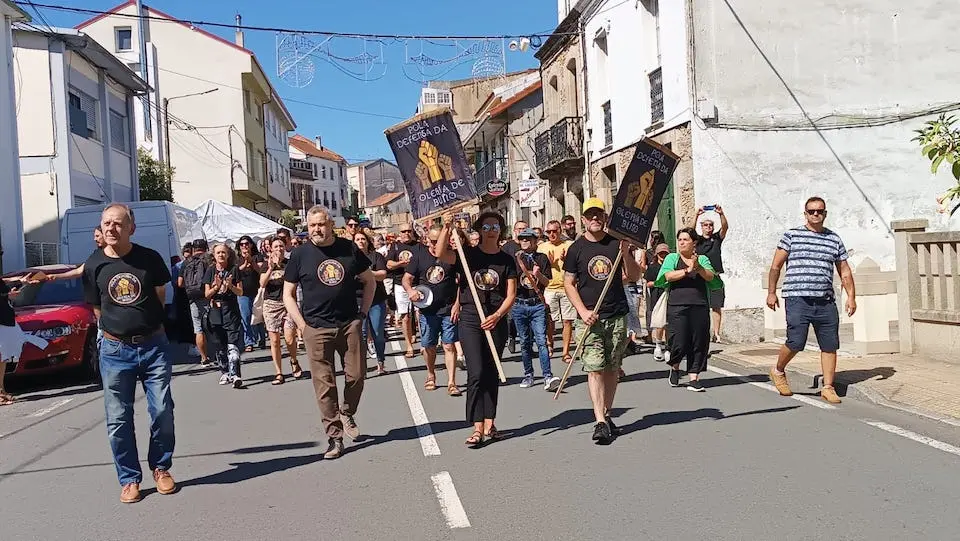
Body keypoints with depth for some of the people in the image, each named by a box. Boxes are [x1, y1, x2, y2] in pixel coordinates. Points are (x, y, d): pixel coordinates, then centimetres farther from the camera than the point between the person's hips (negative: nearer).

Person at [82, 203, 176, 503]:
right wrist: (120, 328, 6)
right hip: (115, 351, 1)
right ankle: (130, 479, 19)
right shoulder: (94, 265, -1)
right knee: (118, 419, 5)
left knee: (162, 412, 4)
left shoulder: (150, 259, -5)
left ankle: (161, 468, 24)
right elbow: (97, 309, 9)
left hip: (153, 346, -1)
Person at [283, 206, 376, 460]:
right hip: (317, 329, -1)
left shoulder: (349, 249, 3)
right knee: (325, 384, 0)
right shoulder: (300, 255, 0)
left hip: (350, 324, 1)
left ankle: (347, 413, 32)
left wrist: (363, 313, 5)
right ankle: (334, 437, 8)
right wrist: (302, 324, -5)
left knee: (356, 375, 3)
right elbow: (288, 294, 5)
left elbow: (369, 281, 14)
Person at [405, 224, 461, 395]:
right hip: (427, 310, 2)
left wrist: (457, 303, -7)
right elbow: (406, 278, 5)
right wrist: (410, 290, -17)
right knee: (429, 346, 12)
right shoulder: (419, 257, 4)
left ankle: (451, 383, 1)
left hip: (449, 310, -2)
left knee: (449, 346, -3)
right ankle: (431, 376, 33)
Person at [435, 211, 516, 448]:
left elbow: (511, 295, 3)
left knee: (492, 373, 9)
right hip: (470, 317, -2)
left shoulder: (506, 260, 7)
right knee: (476, 372, -10)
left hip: (496, 320, 2)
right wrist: (446, 228, -27)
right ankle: (478, 428, -9)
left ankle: (490, 422, 19)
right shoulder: (468, 254, 2)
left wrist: (497, 316, -12)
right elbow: (441, 254, -16)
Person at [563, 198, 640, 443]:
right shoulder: (576, 248, 2)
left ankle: (607, 415, 21)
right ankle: (600, 422, -10)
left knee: (612, 368, 8)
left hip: (617, 315, 2)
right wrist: (583, 311, -9)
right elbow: (569, 283, 3)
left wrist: (626, 253, -13)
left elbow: (634, 276, 5)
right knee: (595, 368, -9)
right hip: (590, 317, -2)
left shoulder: (617, 243, 5)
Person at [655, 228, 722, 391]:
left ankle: (693, 378, 7)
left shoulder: (703, 259, 17)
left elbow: (711, 277, 1)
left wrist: (698, 268, -14)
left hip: (700, 306, 2)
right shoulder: (672, 258, 12)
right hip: (677, 306, -2)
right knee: (679, 343, -8)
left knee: (699, 342, -1)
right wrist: (687, 271, -13)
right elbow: (668, 275, -6)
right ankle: (674, 367, 21)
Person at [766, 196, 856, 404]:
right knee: (796, 342, -11)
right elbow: (776, 266, 6)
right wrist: (771, 292, 3)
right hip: (798, 300, -4)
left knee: (830, 346, 2)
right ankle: (778, 371, 15)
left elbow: (845, 271, 17)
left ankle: (828, 388, 13)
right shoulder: (792, 235, 4)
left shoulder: (834, 239, 14)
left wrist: (851, 296, 7)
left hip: (826, 302, 4)